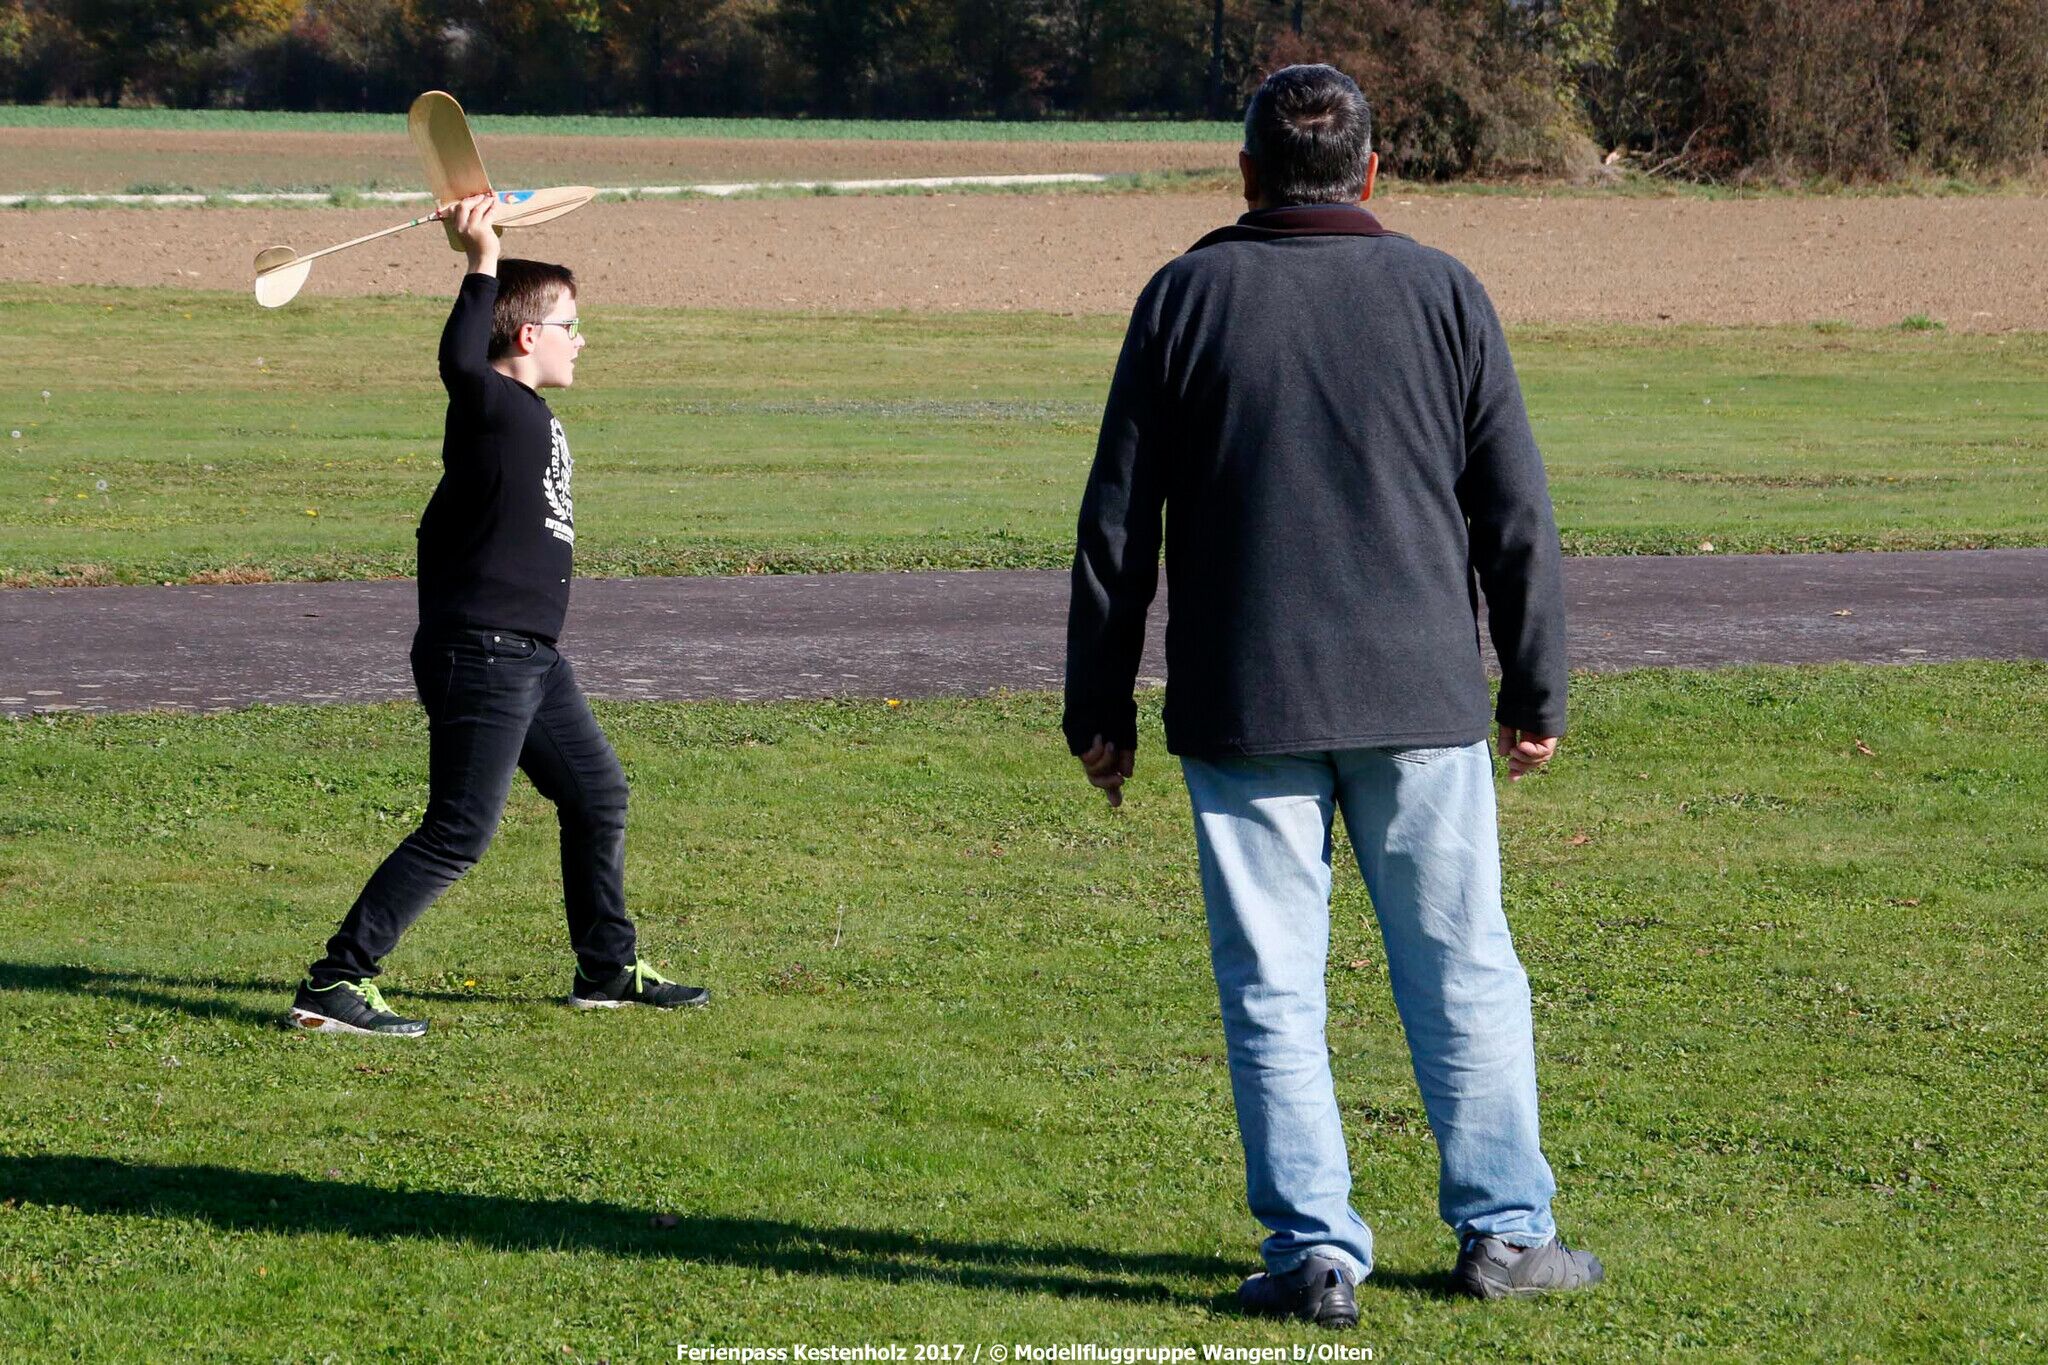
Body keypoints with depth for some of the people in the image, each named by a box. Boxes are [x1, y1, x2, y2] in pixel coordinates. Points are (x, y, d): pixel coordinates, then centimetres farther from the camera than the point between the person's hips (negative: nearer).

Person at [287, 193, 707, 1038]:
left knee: (597, 794, 20)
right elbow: (460, 361, -36)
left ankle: (609, 969, 34)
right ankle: (333, 986, -10)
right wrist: (483, 262, -33)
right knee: (459, 833, -11)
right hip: (482, 653, -10)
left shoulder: (531, 418, 15)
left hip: (530, 655, 10)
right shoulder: (492, 407, -13)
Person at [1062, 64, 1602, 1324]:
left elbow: (1117, 525, 2)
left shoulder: (1185, 298, 2)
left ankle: (1316, 1252, 1)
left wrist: (1100, 707, 9)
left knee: (1273, 988, 3)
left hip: (1243, 705, -1)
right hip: (1421, 699, 1)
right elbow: (1517, 516, 4)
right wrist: (1538, 694, 12)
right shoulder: (1442, 295, 3)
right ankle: (1505, 1231, 12)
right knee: (1464, 971, 9)